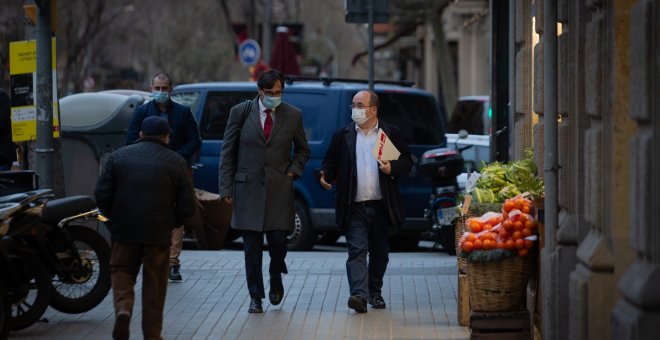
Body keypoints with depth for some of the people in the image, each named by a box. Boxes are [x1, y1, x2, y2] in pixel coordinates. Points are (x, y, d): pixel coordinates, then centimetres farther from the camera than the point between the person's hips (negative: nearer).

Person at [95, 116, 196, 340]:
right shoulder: (176, 162, 1)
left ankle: (123, 308, -13)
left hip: (124, 229, 0)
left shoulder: (119, 156, 4)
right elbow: (187, 205, -2)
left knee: (121, 272, 14)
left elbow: (101, 195, 0)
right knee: (154, 283, 10)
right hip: (158, 233, 0)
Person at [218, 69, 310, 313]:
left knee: (278, 240, -6)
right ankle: (255, 297, 9)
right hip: (248, 189, 0)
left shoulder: (293, 115, 4)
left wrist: (292, 172, 2)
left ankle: (276, 279, 24)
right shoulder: (240, 112, 1)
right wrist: (226, 188, 0)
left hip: (279, 190, 0)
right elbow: (227, 152, 5)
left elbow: (303, 150, 18)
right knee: (252, 246, 0)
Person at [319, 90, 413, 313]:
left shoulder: (391, 134, 7)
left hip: (381, 206, 1)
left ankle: (375, 292, 28)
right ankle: (359, 295, -21)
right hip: (355, 207, -1)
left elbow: (407, 162, 7)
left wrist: (392, 168, -12)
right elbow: (330, 163, 10)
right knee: (357, 250, -12)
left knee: (379, 252, 12)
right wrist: (325, 175, -11)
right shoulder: (342, 135, 8)